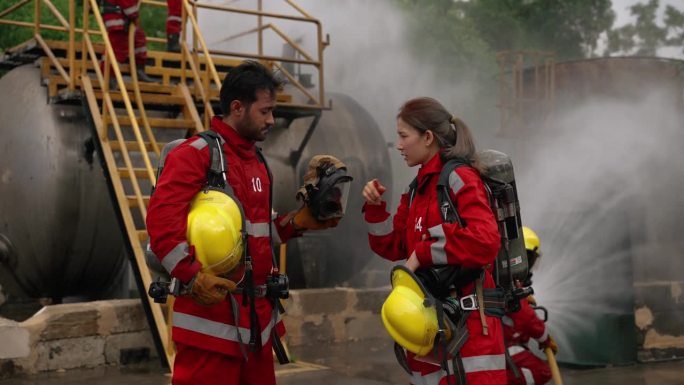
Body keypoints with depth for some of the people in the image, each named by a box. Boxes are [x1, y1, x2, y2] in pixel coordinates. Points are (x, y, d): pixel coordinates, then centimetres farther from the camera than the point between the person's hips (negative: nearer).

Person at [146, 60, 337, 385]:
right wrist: (193, 276, -25)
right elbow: (161, 220, -20)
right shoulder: (195, 153, -11)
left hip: (256, 312, 9)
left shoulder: (256, 161, 17)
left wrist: (297, 222, 10)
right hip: (213, 311, -9)